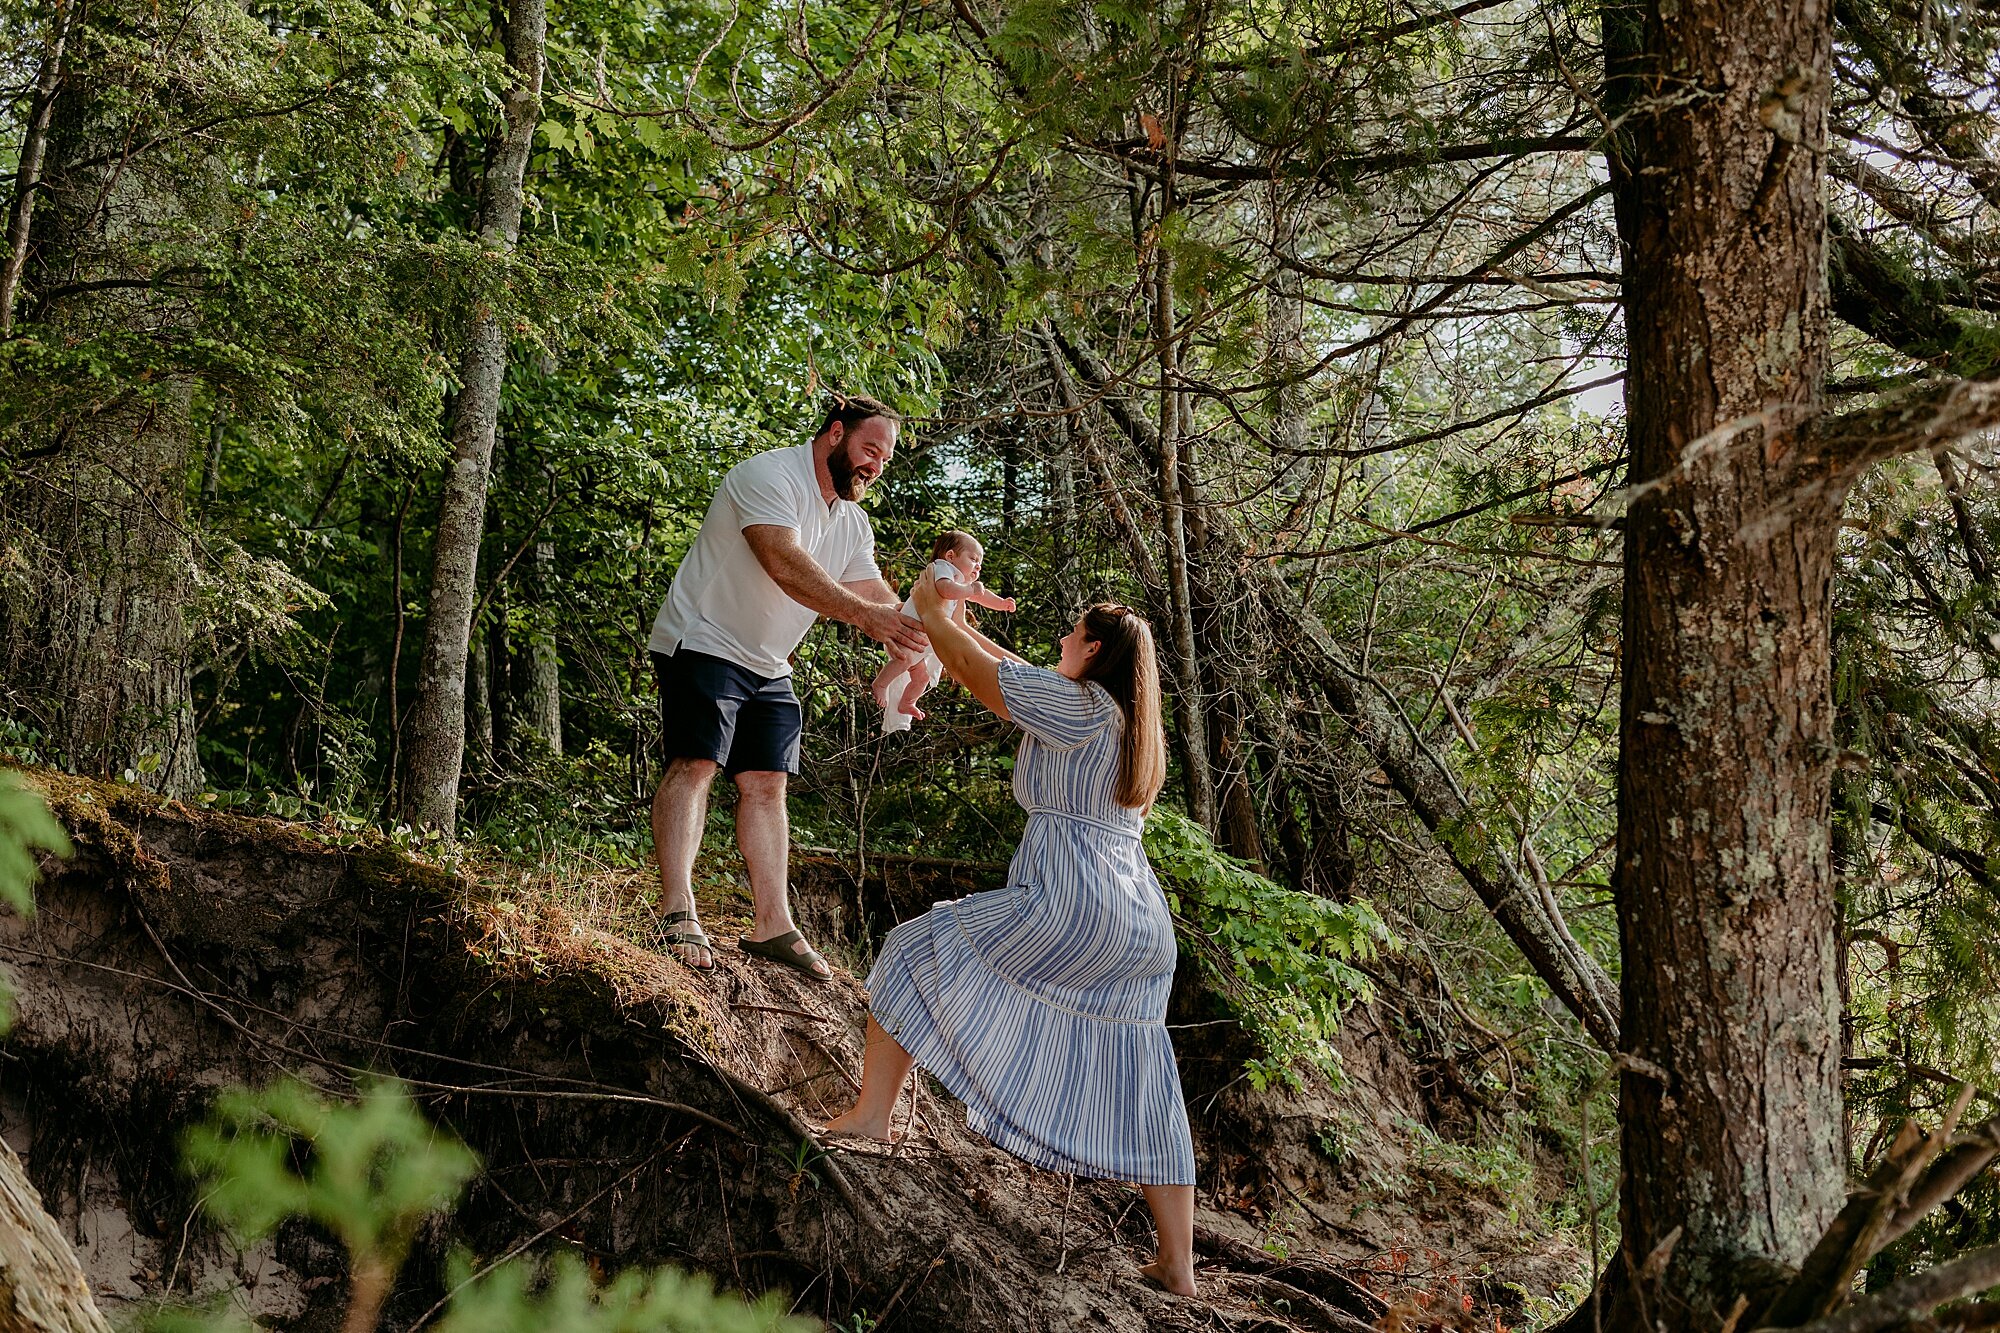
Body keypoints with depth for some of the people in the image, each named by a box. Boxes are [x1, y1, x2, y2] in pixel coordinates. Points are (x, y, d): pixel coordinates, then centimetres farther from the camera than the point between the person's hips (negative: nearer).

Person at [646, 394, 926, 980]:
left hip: (767, 668, 9)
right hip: (703, 642, -9)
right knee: (695, 764, -18)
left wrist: (922, 639, -17)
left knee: (766, 783, 2)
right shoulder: (770, 476, -18)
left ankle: (773, 925, 1)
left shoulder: (852, 521, 11)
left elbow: (877, 595, 4)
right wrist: (865, 614, -42)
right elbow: (785, 563, -33)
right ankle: (677, 915, -24)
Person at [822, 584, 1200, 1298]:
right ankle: (1178, 1269, 11)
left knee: (915, 952, 8)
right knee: (1138, 1099, 11)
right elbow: (1014, 676, 31)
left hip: (1064, 905, -8)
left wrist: (929, 611, 17)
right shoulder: (1130, 722, 20)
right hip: (1143, 929, 8)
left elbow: (975, 671, 1)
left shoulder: (1079, 703, -5)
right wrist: (959, 621, 34)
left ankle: (871, 1113, 5)